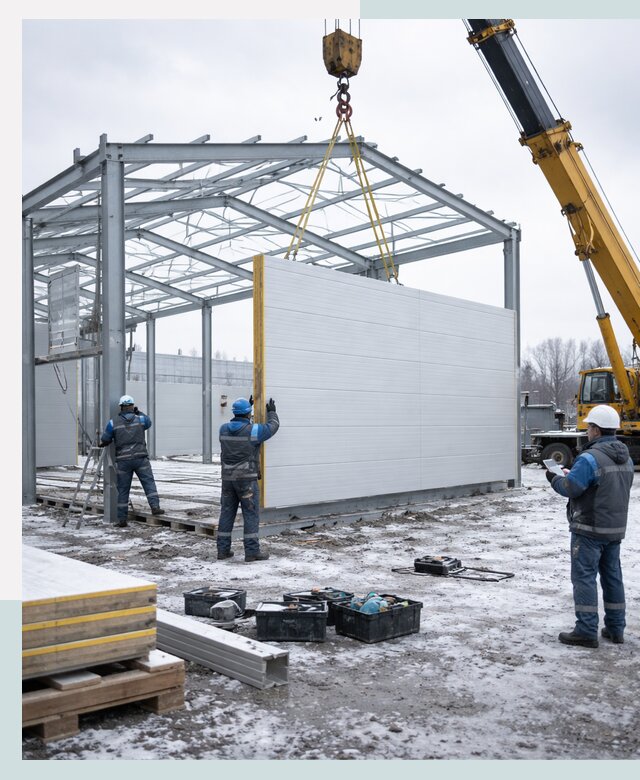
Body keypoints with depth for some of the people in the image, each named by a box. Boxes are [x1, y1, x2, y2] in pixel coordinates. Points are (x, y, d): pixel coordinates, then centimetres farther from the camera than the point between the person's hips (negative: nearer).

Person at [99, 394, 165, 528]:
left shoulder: (113, 423, 3)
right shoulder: (140, 419, 5)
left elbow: (105, 440, 10)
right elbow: (148, 422, 29)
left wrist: (100, 444, 32)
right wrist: (138, 411, 35)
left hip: (123, 460, 0)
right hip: (140, 458, 0)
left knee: (123, 489, 6)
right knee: (149, 482, 1)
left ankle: (122, 519, 10)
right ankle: (155, 506, -19)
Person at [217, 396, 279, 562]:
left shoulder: (224, 429, 4)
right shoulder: (253, 430, -11)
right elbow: (272, 427, 6)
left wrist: (248, 406, 33)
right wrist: (272, 412, 25)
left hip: (228, 478, 5)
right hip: (246, 479, -5)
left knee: (227, 512, 10)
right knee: (251, 514, 0)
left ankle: (223, 550, 14)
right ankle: (252, 552, -1)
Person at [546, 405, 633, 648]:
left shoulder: (590, 458, -21)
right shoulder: (626, 458, 8)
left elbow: (570, 489, -21)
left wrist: (554, 478, 1)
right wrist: (572, 474, 14)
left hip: (589, 529, -8)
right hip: (616, 528, 8)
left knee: (584, 576, -1)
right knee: (612, 575, 16)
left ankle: (586, 631, 1)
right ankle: (615, 628, 24)